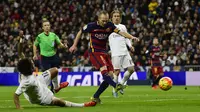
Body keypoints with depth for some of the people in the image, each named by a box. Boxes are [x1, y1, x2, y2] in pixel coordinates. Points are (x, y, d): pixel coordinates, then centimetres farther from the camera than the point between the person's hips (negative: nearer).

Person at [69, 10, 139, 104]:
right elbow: (80, 32, 5)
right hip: (94, 52, -5)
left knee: (110, 74, -3)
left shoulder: (110, 26, -1)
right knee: (104, 69, -29)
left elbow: (121, 32, -8)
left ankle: (96, 97, 4)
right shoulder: (91, 26, -10)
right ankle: (116, 86, -49)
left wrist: (131, 37, -25)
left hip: (104, 52, 5)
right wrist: (74, 45, 6)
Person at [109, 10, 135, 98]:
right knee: (117, 71, -8)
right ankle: (114, 90, 6)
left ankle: (121, 84, 16)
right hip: (115, 53, -5)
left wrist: (130, 45, 4)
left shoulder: (123, 27, 15)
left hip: (125, 52, 5)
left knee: (131, 69, -1)